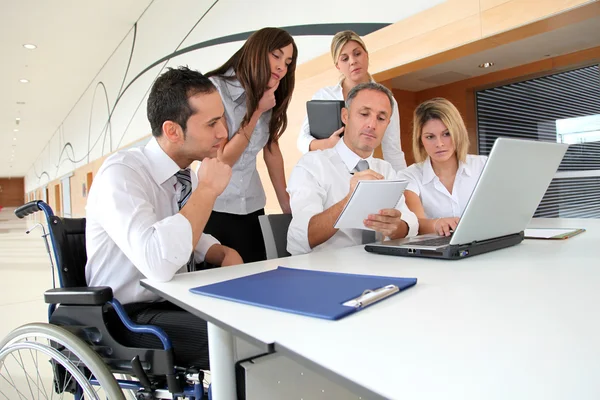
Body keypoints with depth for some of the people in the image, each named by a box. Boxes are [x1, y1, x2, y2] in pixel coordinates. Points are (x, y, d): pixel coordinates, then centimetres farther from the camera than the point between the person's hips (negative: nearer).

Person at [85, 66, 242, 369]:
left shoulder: (187, 175, 1)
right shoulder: (120, 173, -21)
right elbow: (158, 263, -37)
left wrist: (225, 253, -6)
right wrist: (208, 188, -26)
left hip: (176, 303, 7)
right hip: (128, 317, -7)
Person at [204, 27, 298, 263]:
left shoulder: (266, 98, 5)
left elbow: (272, 149, 10)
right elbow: (220, 160, -15)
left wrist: (287, 205, 9)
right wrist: (256, 111, -15)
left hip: (252, 208, 5)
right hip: (211, 208, -5)